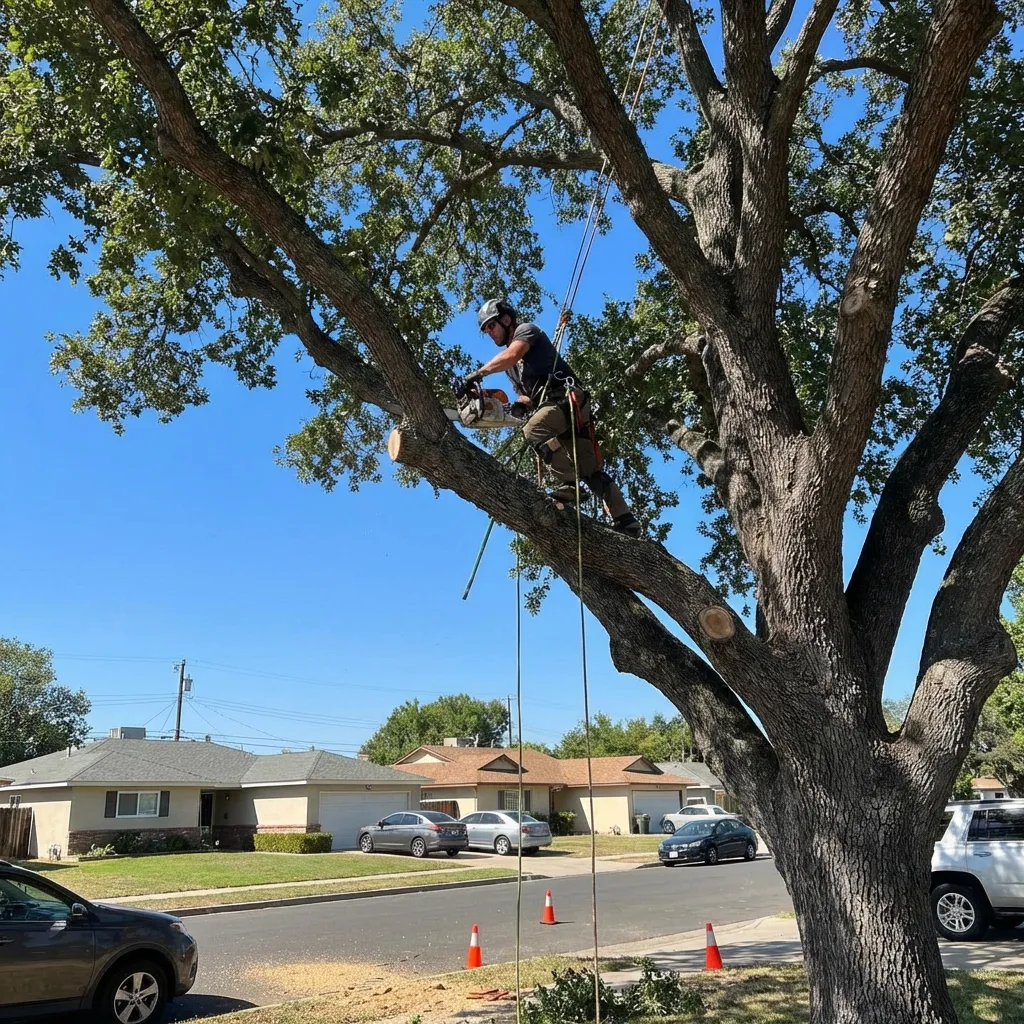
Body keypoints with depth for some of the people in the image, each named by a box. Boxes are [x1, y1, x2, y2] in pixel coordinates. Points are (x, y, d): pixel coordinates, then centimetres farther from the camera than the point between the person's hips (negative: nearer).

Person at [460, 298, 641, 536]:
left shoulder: (526, 329, 5)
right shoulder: (510, 365, 29)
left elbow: (512, 354, -16)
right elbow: (526, 396, 23)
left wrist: (478, 373, -22)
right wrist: (519, 406, -1)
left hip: (568, 398, -9)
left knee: (534, 430, -33)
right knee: (591, 470, -1)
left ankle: (570, 483, -32)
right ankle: (626, 520, -5)